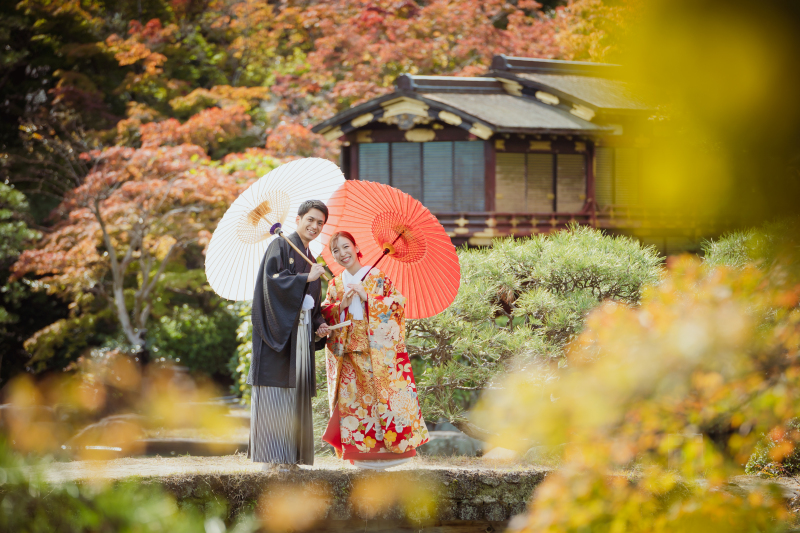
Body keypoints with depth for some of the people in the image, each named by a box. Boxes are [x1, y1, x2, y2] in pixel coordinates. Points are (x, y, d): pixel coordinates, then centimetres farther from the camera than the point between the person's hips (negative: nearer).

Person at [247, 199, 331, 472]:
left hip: (301, 330, 8)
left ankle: (289, 455, 7)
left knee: (295, 390, 5)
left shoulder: (310, 259, 21)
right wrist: (307, 278, -16)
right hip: (279, 328, -8)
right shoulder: (281, 246, -3)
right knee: (276, 391, -10)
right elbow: (272, 280, -17)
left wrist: (319, 325, 7)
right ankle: (272, 457, -11)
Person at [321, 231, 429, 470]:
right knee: (354, 398, -3)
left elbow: (397, 304, -3)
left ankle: (388, 447, -6)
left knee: (384, 394, -10)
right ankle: (364, 453, 0)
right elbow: (324, 315, 11)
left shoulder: (378, 277, 5)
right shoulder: (335, 285, 16)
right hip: (349, 352, 3)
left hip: (378, 349, -3)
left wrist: (367, 297, -10)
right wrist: (341, 305, -7)